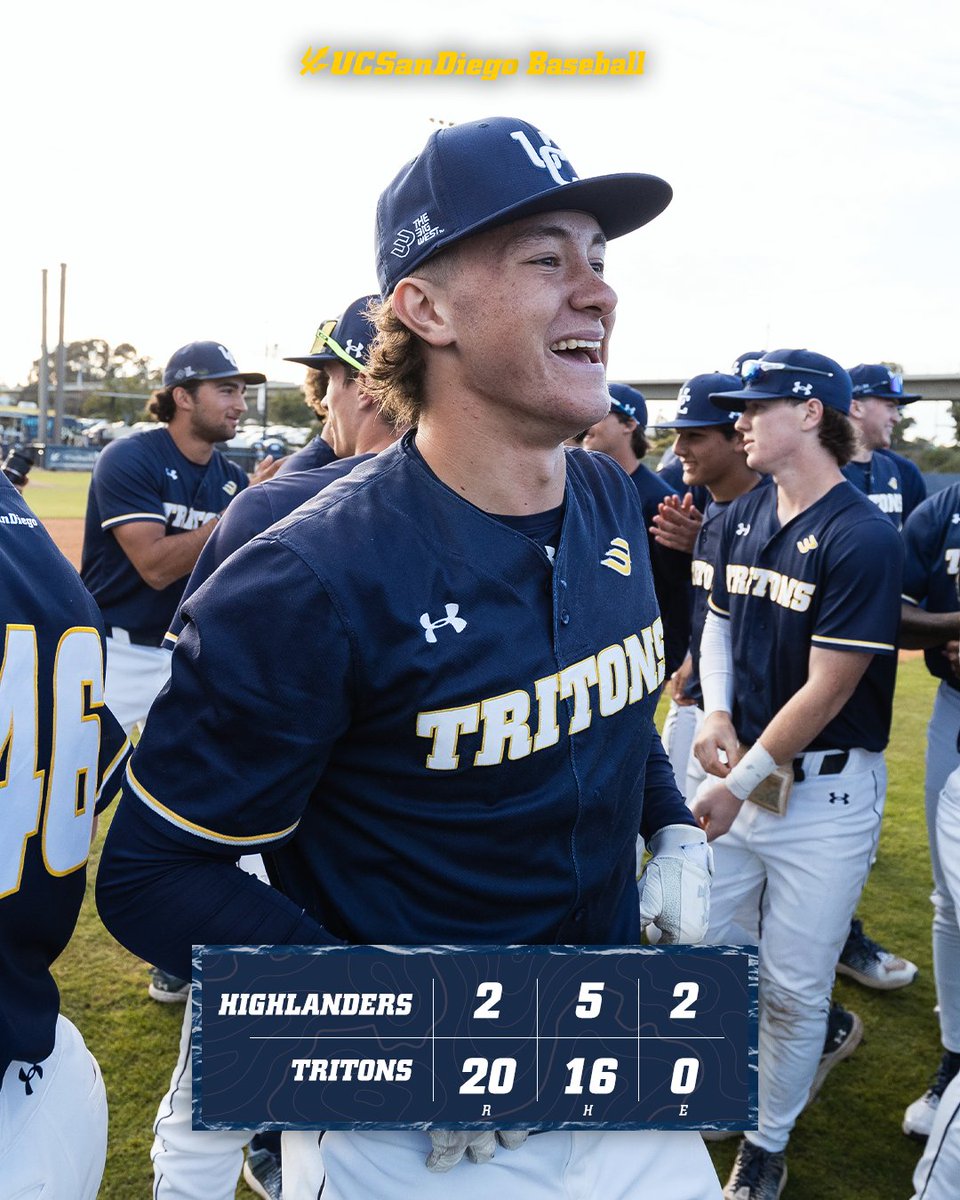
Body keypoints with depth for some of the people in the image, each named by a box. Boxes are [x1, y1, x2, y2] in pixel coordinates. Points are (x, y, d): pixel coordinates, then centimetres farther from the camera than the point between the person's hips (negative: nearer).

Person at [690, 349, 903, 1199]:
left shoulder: (863, 538, -17)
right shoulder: (744, 517, 4)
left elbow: (826, 689, -17)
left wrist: (739, 786, -13)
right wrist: (716, 714, -2)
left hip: (826, 789, -6)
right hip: (744, 772, 6)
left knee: (794, 987, 8)